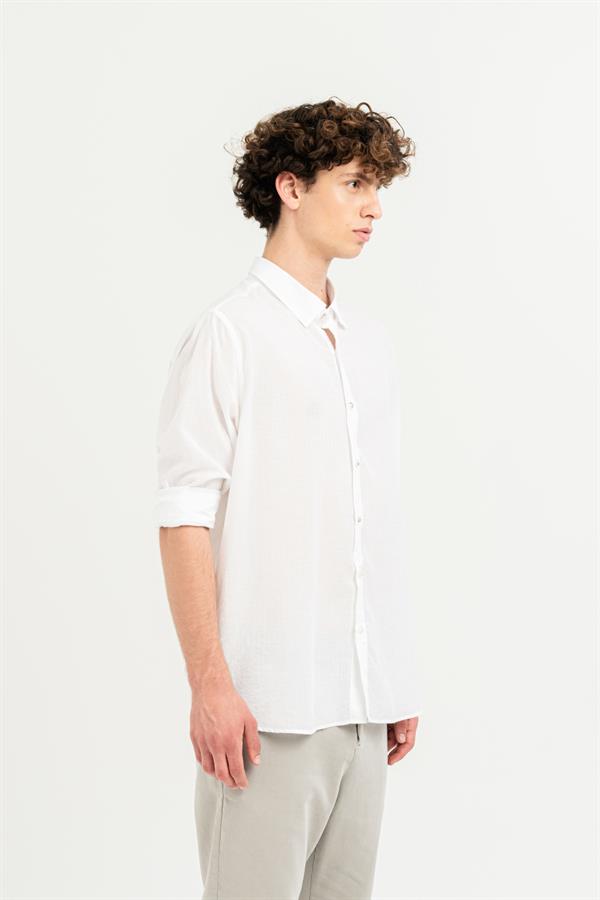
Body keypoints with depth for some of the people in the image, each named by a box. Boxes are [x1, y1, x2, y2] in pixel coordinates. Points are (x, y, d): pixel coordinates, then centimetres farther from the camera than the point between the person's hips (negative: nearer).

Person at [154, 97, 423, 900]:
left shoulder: (372, 341, 14)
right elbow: (184, 517, -9)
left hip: (364, 700, 6)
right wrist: (210, 683, -15)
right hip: (269, 702, -6)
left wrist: (401, 681, 13)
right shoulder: (229, 331, -5)